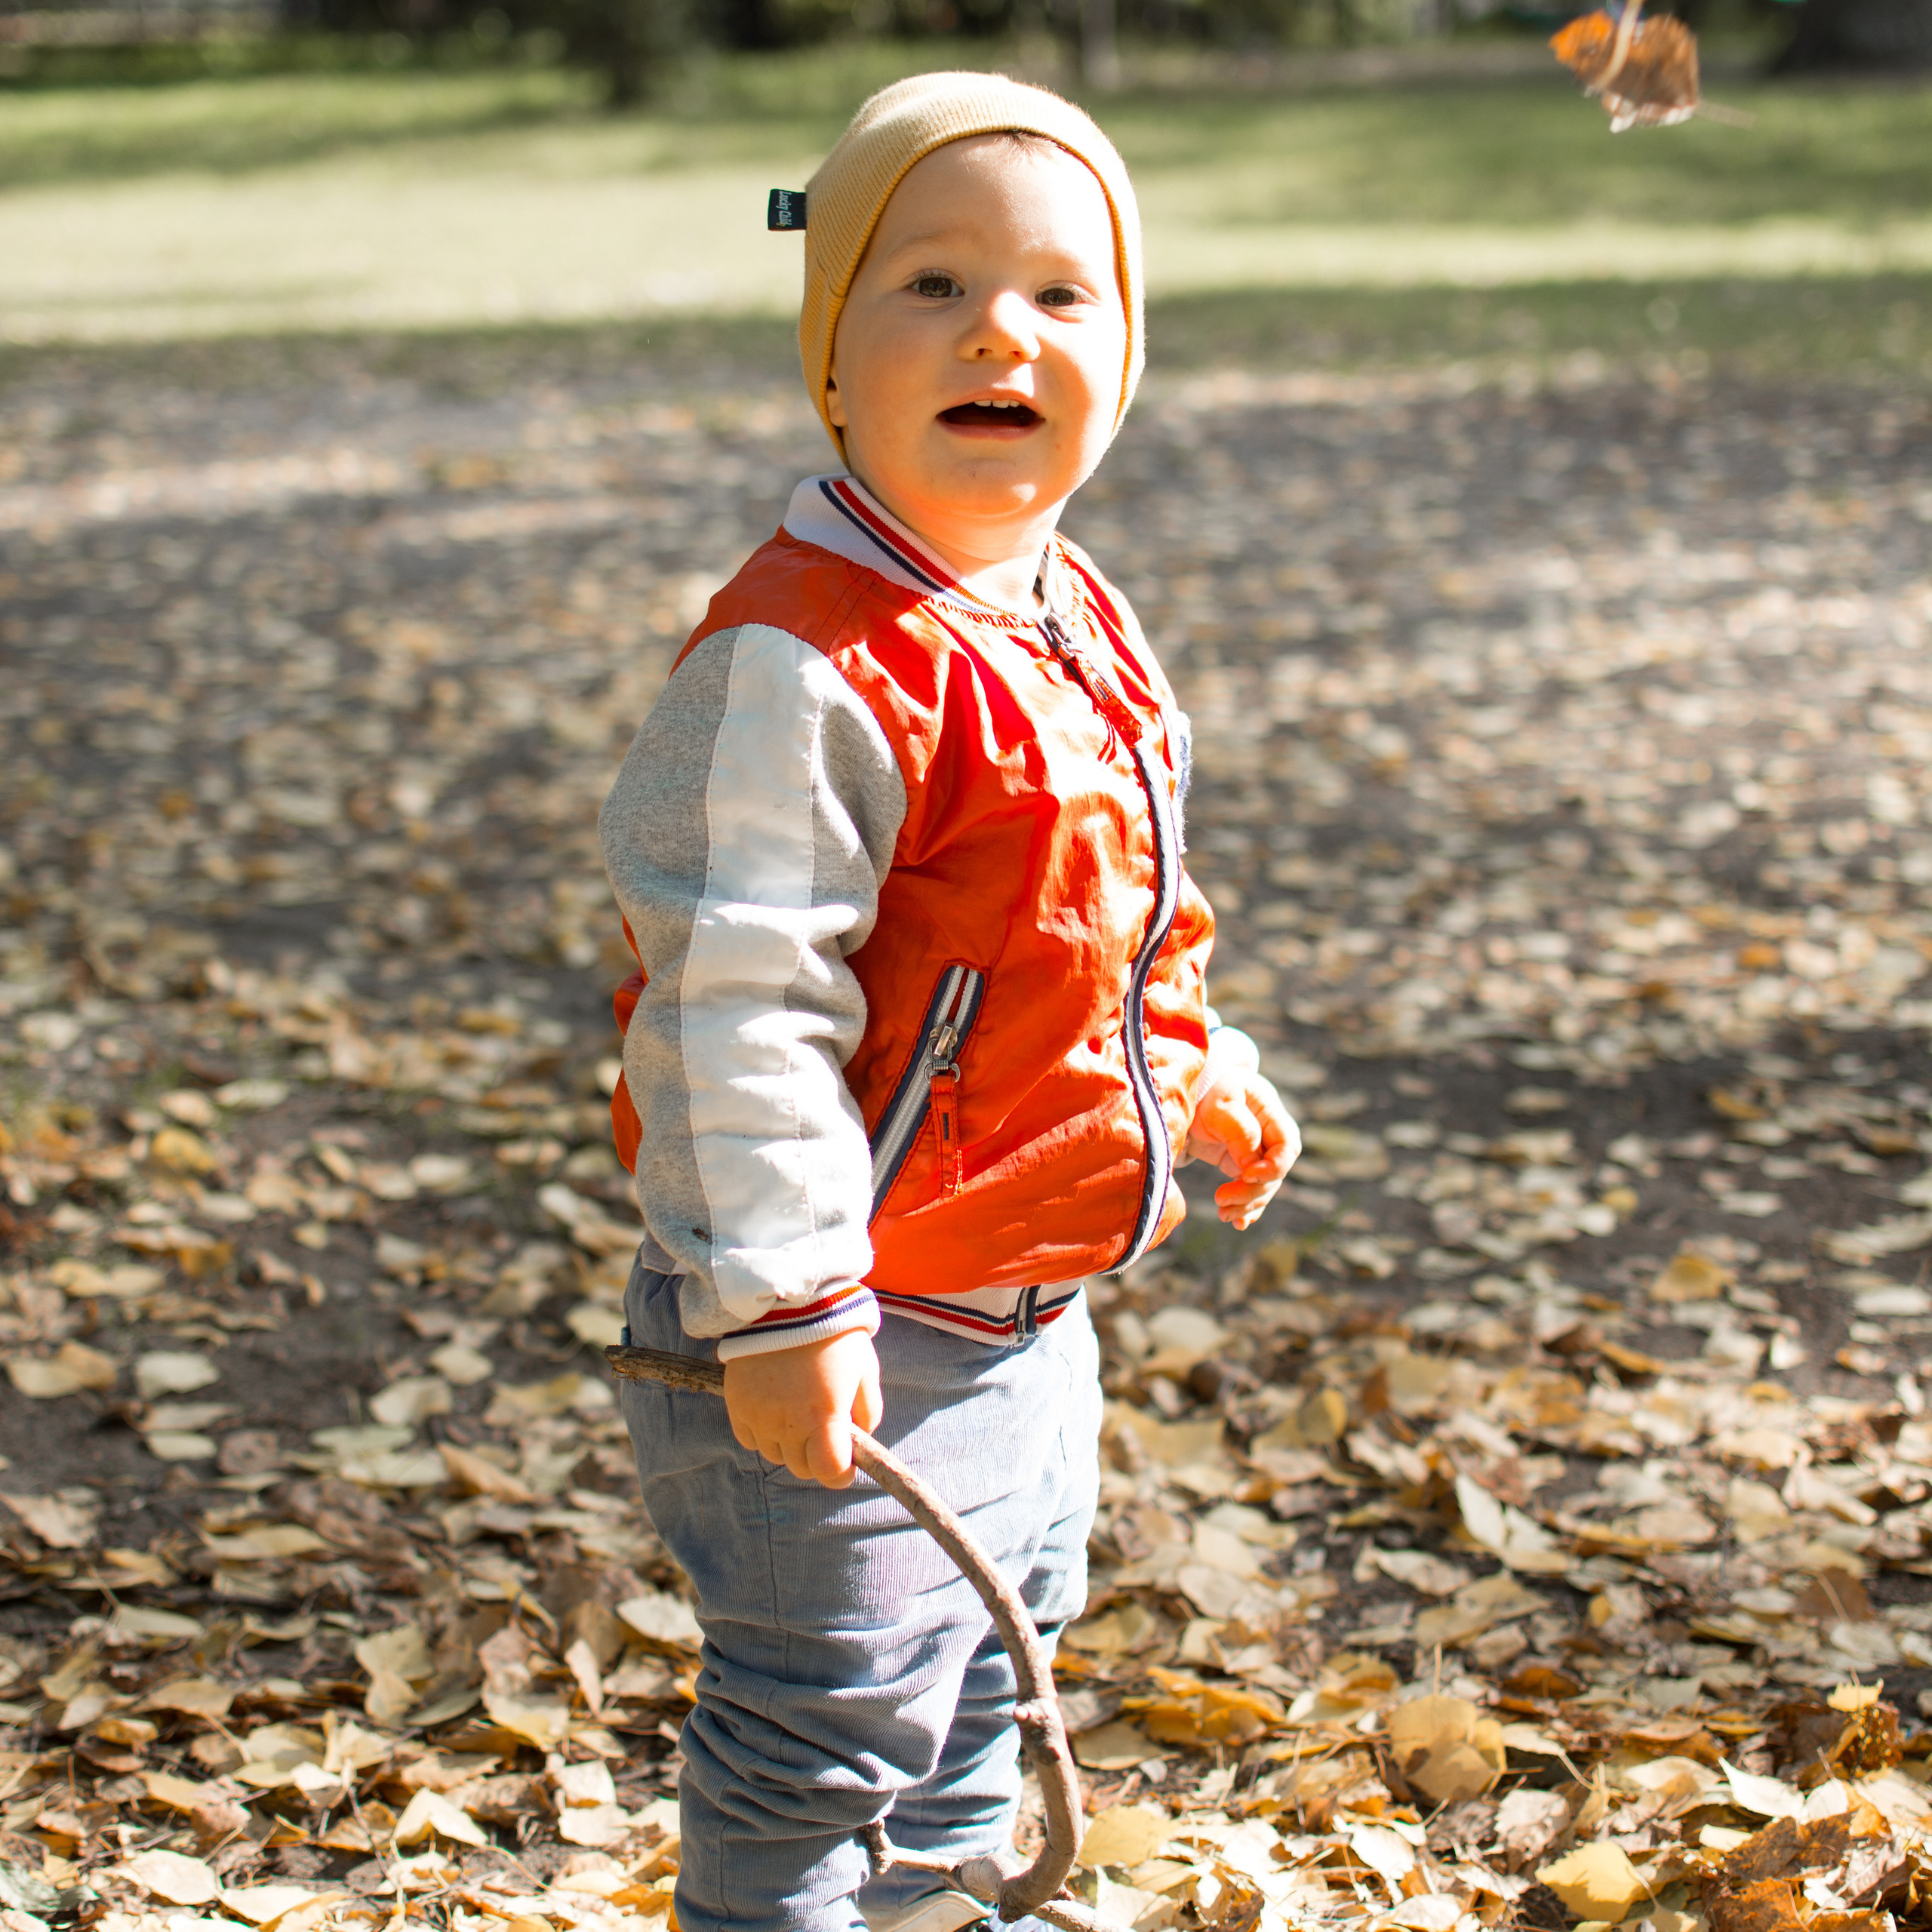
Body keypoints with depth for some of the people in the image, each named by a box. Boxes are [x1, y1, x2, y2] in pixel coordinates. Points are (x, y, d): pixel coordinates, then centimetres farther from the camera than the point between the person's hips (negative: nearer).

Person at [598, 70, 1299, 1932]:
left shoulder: (1074, 624, 4)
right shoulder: (802, 663, -27)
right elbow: (730, 1001, -28)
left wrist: (1192, 1070, 26)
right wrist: (775, 1304, -28)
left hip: (1025, 1310, 9)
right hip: (855, 1327, -9)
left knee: (988, 1645, 27)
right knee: (832, 1710, 4)